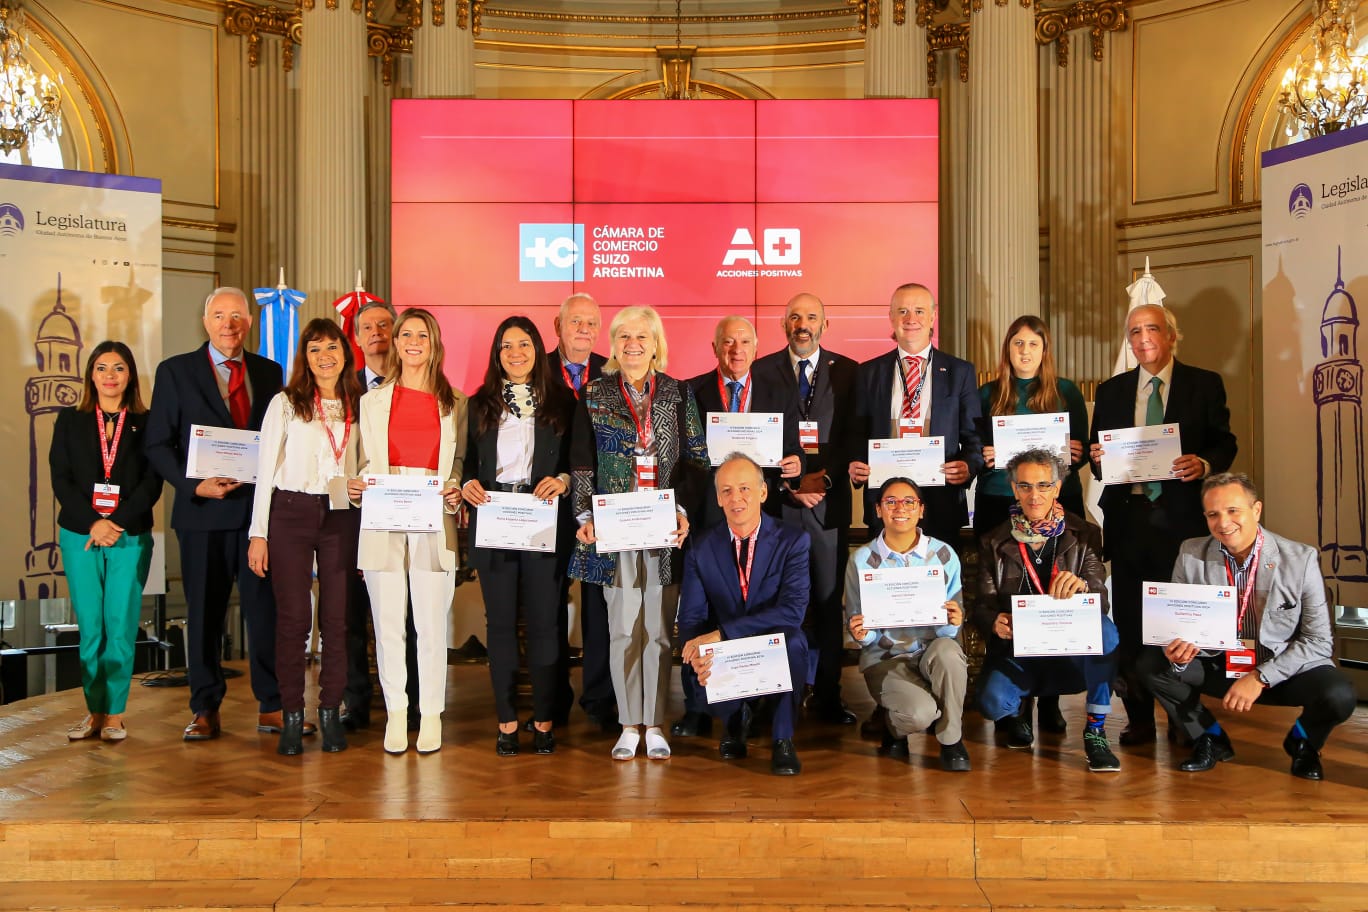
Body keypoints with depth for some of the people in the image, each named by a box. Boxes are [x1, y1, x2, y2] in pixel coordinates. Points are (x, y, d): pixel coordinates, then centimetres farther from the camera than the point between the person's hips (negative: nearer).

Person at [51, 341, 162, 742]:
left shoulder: (146, 423, 5)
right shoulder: (70, 420, 10)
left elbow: (152, 483, -2)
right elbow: (61, 480, 2)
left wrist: (116, 524, -13)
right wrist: (93, 524, -10)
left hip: (130, 538, -1)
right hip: (80, 536, 1)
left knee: (121, 627, -1)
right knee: (90, 628, 3)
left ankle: (115, 714, 7)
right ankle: (95, 710, 13)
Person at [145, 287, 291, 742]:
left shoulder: (269, 372, 11)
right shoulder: (175, 371, 4)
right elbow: (158, 445, 1)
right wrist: (195, 485, -13)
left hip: (261, 506, 2)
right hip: (203, 510, -1)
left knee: (267, 608, 3)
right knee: (204, 613, 6)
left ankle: (271, 706, 12)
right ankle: (206, 709, 18)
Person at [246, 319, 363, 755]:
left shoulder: (359, 406, 9)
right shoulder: (285, 403, 4)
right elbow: (266, 469, 2)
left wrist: (369, 531, 6)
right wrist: (258, 533, -3)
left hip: (343, 517, 2)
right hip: (291, 514, -2)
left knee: (337, 618, 3)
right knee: (293, 617, 0)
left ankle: (331, 712, 14)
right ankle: (292, 716, 10)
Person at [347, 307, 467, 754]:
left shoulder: (455, 402, 9)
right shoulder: (372, 402, 12)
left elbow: (461, 461, 10)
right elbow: (366, 463, 12)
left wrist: (456, 491, -9)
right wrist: (356, 486, -8)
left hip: (434, 524, -1)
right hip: (383, 524, 1)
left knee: (431, 624, 0)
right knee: (387, 623, 4)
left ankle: (431, 714, 12)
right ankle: (396, 712, 15)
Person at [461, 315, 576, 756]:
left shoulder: (561, 402, 6)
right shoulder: (479, 404, 10)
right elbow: (467, 460, 10)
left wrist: (562, 480, -14)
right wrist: (467, 484, -11)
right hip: (492, 522, 1)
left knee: (543, 620, 1)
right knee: (500, 621, 5)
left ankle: (544, 720, 11)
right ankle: (507, 721, 13)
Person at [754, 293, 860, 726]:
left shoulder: (847, 372, 9)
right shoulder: (762, 372, 7)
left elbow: (854, 437, 4)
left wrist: (825, 479, -9)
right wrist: (789, 485, -7)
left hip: (829, 500, 1)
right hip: (777, 500, 0)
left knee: (829, 601, 2)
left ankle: (827, 695, 10)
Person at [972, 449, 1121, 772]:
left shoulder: (1083, 536, 1)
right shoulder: (994, 543, 4)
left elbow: (1101, 598, -10)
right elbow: (983, 604, -1)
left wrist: (1082, 586, -35)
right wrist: (995, 622, -26)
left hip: (1071, 652, 0)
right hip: (1016, 651, 0)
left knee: (1105, 629, -33)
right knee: (992, 702, -29)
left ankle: (1096, 730, -14)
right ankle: (1017, 713, 13)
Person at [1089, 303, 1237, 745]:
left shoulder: (1205, 384, 6)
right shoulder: (1110, 391, 13)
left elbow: (1225, 443, 4)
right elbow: (1097, 451, 14)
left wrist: (1203, 465, -16)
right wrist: (1097, 457, -9)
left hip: (1182, 514, -2)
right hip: (1127, 514, 3)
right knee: (1129, 621, 4)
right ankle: (1138, 717, 13)